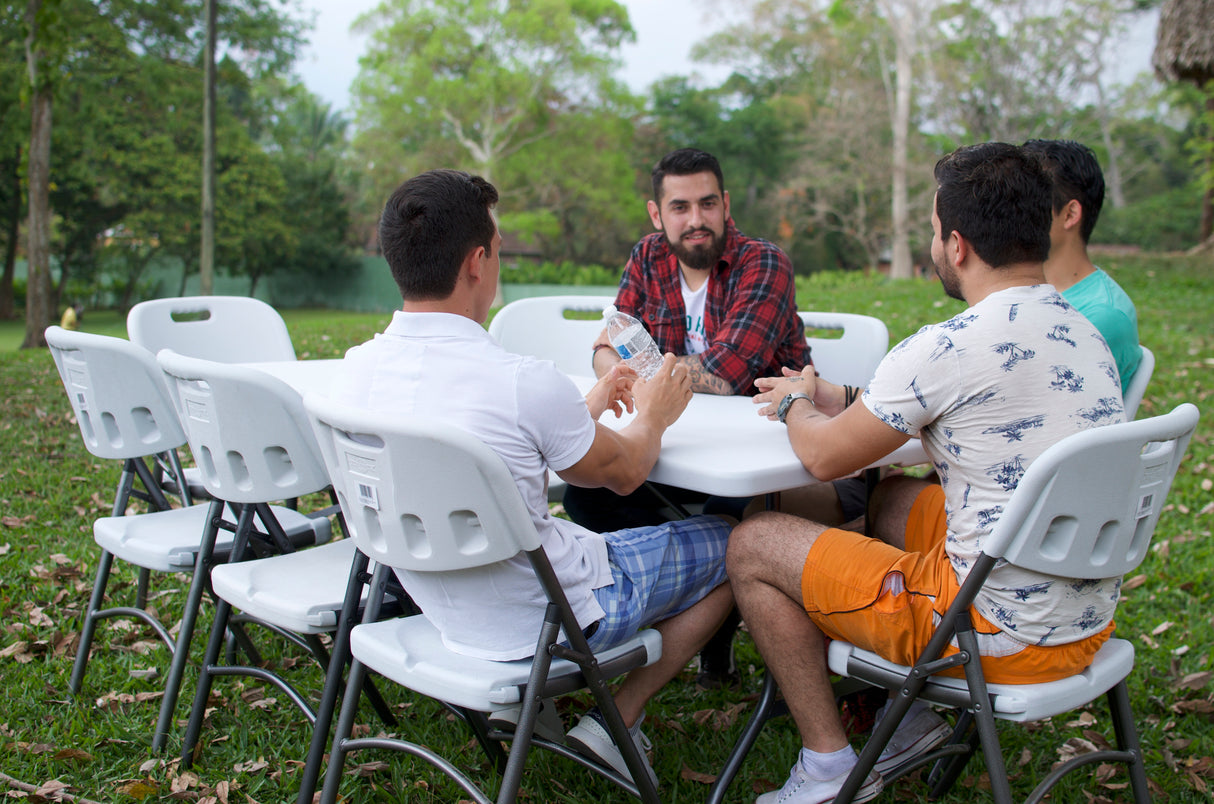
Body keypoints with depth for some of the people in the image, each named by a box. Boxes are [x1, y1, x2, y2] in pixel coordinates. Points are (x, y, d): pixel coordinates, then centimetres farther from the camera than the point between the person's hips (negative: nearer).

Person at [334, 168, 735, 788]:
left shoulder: (358, 368, -8)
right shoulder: (525, 382, -27)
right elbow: (624, 472, -8)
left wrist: (583, 410, 17)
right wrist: (651, 417, 14)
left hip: (438, 608, 7)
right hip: (543, 619, -6)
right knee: (732, 543, 10)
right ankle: (617, 722, 8)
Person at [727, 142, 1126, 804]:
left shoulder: (949, 349, -21)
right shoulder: (1084, 333, 6)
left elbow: (823, 457, -9)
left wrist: (796, 404, 13)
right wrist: (834, 400, 21)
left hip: (1003, 636, -9)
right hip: (1090, 620, 9)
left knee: (751, 545, 2)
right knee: (892, 498, 29)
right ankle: (914, 714, 29)